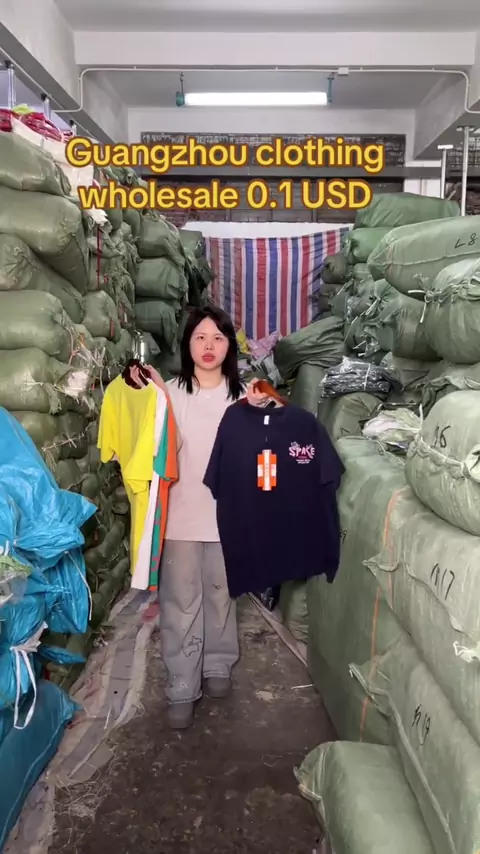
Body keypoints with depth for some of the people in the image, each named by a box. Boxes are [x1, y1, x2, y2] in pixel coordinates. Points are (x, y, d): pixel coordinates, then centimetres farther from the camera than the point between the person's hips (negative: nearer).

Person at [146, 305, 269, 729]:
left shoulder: (242, 393, 0)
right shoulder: (171, 391, -4)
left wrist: (256, 412, -16)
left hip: (226, 512, 2)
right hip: (181, 513, -1)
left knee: (221, 594, 18)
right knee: (181, 602, 6)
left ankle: (218, 666, 38)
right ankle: (182, 688, 20)